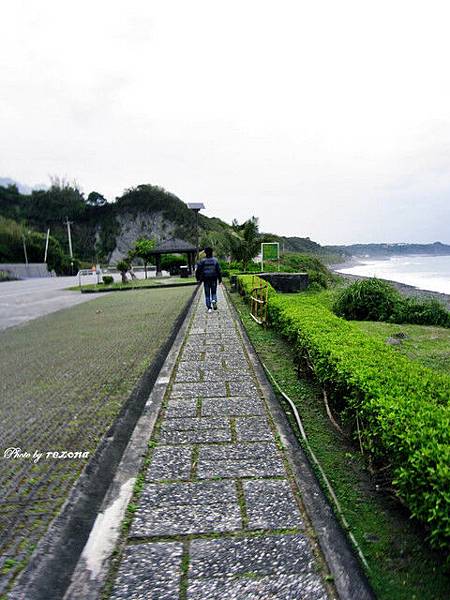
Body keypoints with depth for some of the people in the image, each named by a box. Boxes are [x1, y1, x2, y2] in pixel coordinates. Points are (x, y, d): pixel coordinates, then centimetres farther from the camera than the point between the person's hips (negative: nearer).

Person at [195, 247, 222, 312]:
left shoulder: (202, 261, -4)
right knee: (214, 292, 16)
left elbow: (198, 270, -6)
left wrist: (198, 278, 7)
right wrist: (220, 279, 3)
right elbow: (218, 270, -4)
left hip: (206, 280, 0)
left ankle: (209, 308, 4)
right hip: (214, 279, 1)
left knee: (207, 294, 8)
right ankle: (214, 300, -13)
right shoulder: (215, 260, -2)